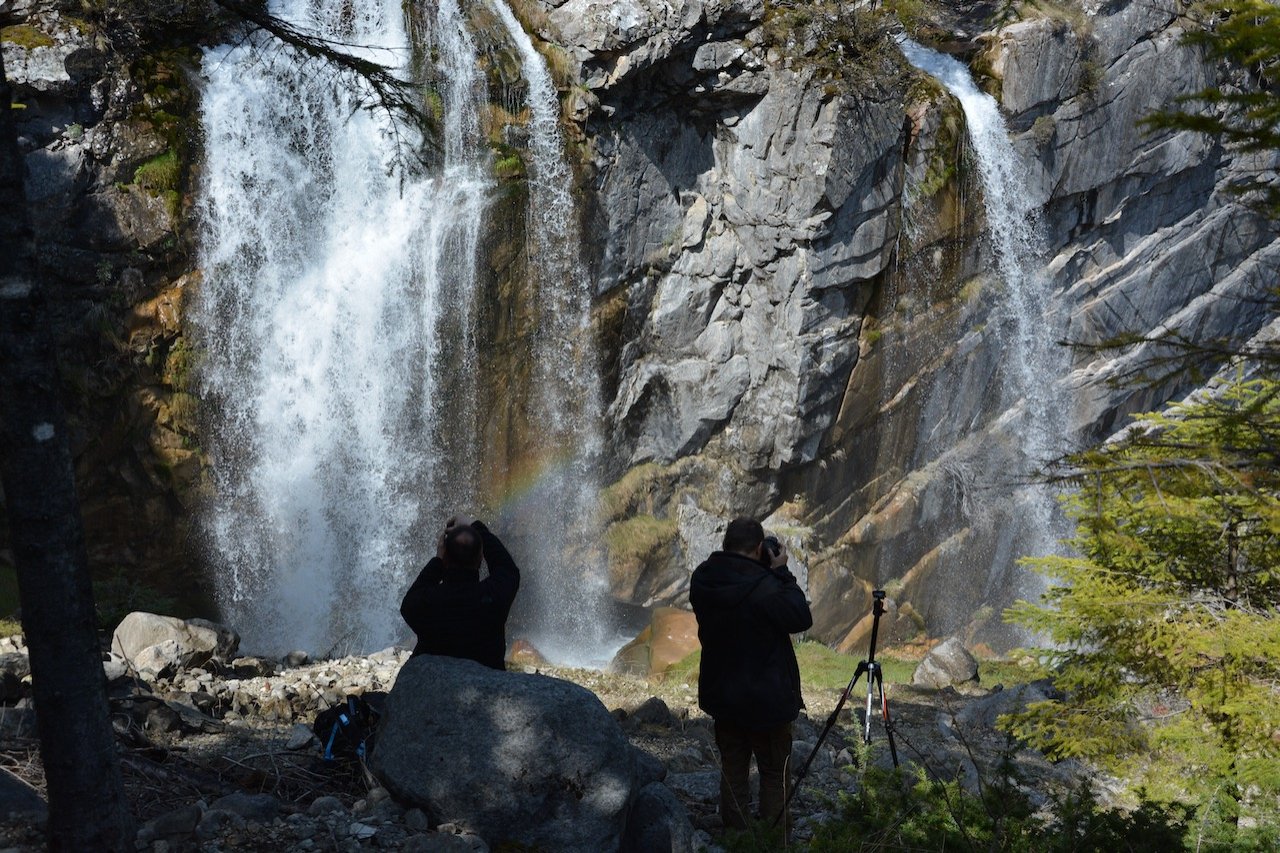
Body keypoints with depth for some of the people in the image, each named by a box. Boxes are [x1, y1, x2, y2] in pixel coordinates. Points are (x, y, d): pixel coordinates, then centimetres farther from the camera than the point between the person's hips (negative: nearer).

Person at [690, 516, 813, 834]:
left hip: (720, 697, 6)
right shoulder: (762, 587, -26)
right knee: (774, 772, 10)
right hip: (766, 700, -5)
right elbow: (801, 618, -14)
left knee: (732, 771, 16)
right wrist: (782, 572, -9)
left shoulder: (701, 580, -7)